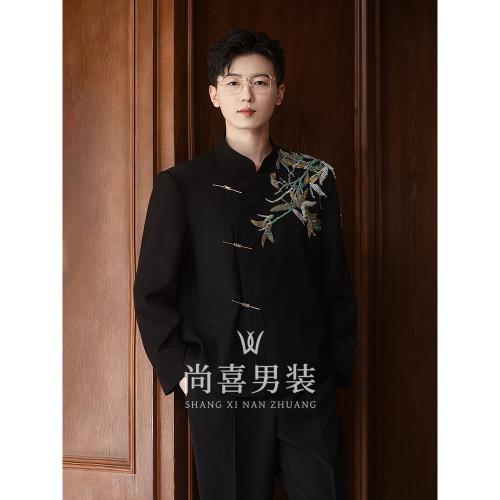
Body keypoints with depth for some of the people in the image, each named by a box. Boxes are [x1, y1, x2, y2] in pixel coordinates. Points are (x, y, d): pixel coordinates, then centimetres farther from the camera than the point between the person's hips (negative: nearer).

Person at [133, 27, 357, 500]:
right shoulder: (181, 185, 0)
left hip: (308, 387, 2)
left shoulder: (314, 179, 6)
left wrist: (337, 366, 3)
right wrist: (179, 371, -6)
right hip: (221, 390, -1)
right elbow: (153, 292, 1)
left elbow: (337, 284, 9)